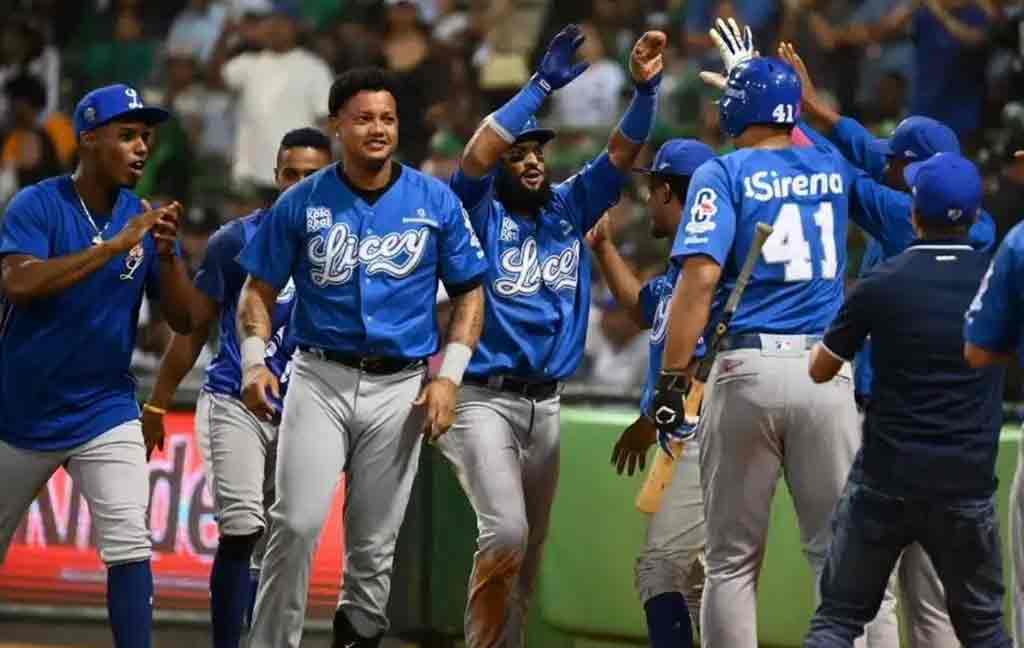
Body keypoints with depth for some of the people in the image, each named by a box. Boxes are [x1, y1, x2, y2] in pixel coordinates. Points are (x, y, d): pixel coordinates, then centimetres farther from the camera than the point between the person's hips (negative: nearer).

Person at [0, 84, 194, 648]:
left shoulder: (145, 220, 1)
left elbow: (183, 321, -1)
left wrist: (167, 253, -19)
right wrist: (114, 246, -30)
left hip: (104, 413, 2)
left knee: (130, 547, -14)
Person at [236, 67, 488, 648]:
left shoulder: (437, 202, 3)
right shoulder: (302, 203, 2)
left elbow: (469, 294, 8)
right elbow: (260, 289, 8)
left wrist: (449, 375, -4)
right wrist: (255, 360, -8)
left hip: (400, 387, 1)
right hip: (320, 380, -1)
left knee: (374, 545, 5)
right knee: (297, 524, -16)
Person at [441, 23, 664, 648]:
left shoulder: (570, 209, 12)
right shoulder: (481, 213, -2)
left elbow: (621, 155, 4)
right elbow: (476, 154, -21)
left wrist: (646, 88, -14)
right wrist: (542, 86, -22)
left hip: (545, 404, 6)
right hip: (483, 400, -6)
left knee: (530, 549, 9)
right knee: (505, 533, -21)